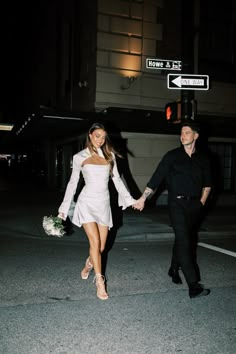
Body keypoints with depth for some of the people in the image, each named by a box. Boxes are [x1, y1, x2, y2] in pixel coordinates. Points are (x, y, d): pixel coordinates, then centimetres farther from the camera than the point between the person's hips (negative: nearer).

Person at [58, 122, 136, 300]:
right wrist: (64, 208, 7)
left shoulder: (109, 155, 7)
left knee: (101, 247, 5)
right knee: (95, 242, -13)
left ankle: (89, 263, 39)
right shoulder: (80, 157, 1)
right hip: (87, 202, -3)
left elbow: (117, 179, 13)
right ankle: (100, 282, 1)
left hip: (104, 204, 3)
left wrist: (129, 199, 10)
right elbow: (73, 183, 6)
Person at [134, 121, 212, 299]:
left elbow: (207, 184, 19)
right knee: (184, 241, -12)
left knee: (189, 240, 13)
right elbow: (156, 178, -2)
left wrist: (202, 202, 8)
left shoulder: (203, 160, 9)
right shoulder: (172, 156, -1)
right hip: (177, 204, -4)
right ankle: (194, 286, -12)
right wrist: (143, 198, -4)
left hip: (195, 205, 5)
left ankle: (174, 269, 35)